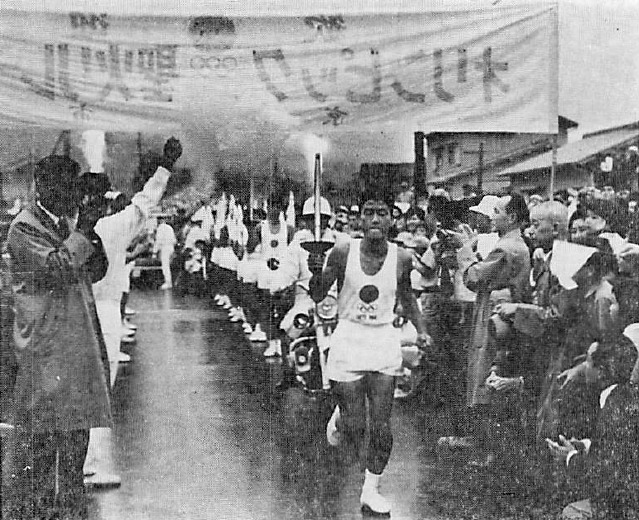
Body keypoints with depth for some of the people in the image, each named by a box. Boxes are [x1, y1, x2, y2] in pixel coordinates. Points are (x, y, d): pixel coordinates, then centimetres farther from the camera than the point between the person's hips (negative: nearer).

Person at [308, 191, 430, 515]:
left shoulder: (401, 258, -2)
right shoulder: (343, 253, -9)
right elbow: (318, 297, -2)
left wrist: (420, 329, 7)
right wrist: (316, 274, -22)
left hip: (384, 340, 2)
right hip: (348, 338, -2)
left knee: (381, 426, 0)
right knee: (355, 429, -1)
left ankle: (371, 491, 18)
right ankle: (339, 418, 36)